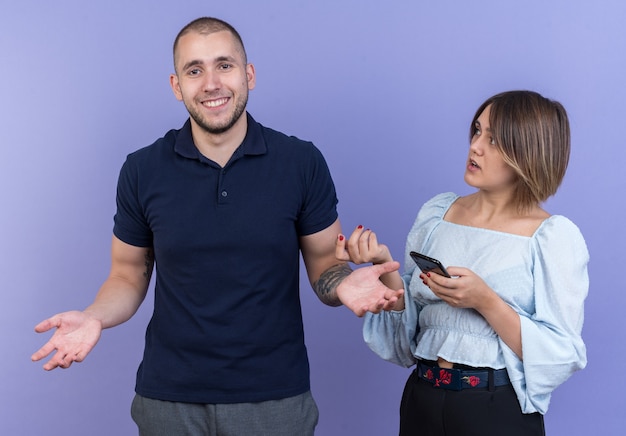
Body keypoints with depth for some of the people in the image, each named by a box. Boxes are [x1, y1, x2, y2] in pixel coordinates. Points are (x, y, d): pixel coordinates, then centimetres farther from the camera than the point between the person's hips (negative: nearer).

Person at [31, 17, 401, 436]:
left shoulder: (303, 162, -6)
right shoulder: (142, 171, -3)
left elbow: (324, 263, 2)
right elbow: (129, 275, 5)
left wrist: (345, 285, -21)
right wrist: (93, 318, -15)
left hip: (275, 397, -1)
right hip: (170, 397, 1)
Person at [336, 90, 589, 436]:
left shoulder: (555, 236, -10)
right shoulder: (435, 213, 2)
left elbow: (561, 356, -13)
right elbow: (408, 328, 6)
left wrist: (484, 301, -22)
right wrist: (385, 266, -10)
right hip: (422, 401, 4)